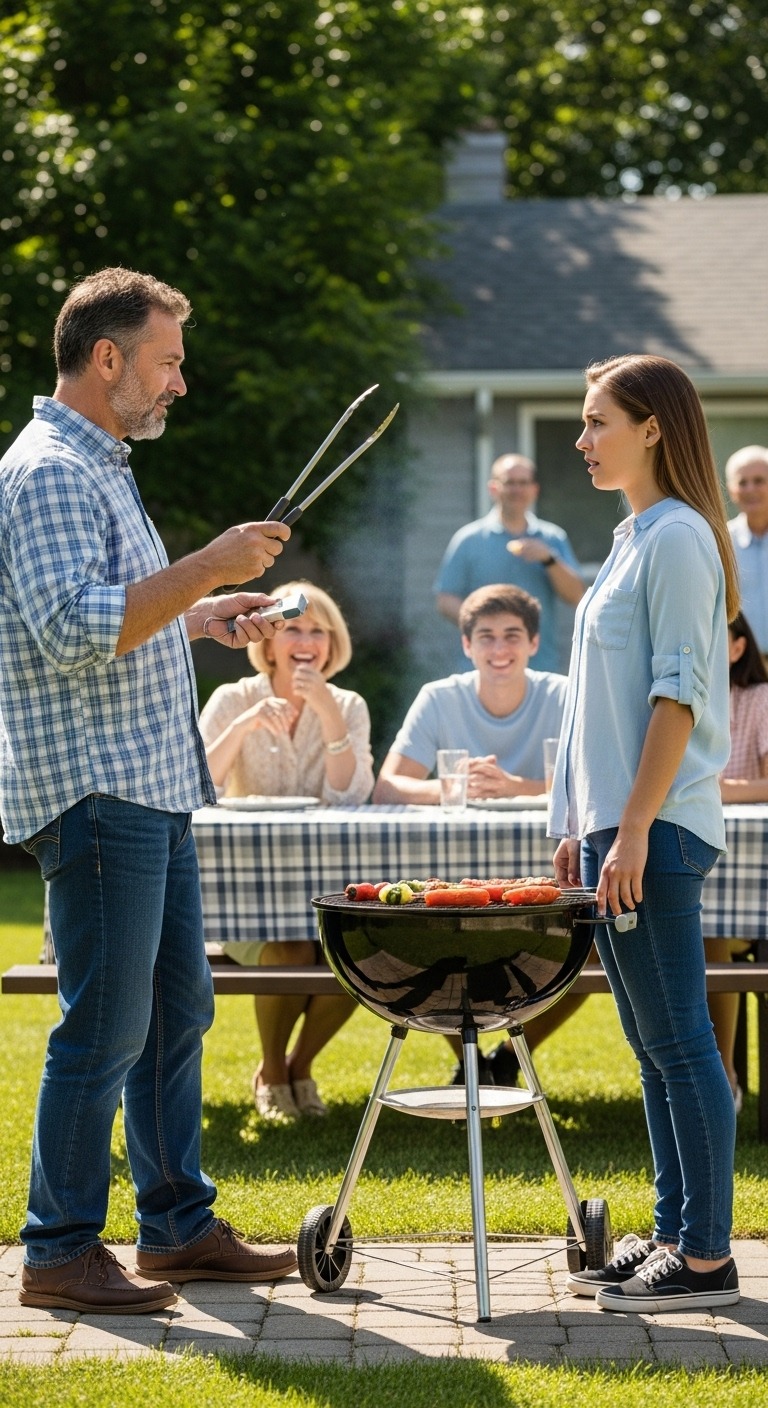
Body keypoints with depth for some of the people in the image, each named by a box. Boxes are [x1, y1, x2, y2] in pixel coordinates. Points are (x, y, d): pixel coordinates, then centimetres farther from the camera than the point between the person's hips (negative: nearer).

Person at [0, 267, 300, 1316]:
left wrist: (200, 618, 17)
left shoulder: (100, 466, 20)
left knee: (176, 1012, 14)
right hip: (94, 793, -10)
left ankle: (179, 1226, 22)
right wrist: (207, 568, -23)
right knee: (104, 1029, -6)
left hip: (153, 794, 10)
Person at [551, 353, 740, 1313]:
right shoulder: (635, 538, 18)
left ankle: (706, 1260, -3)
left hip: (658, 831, -10)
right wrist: (582, 829, 19)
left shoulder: (678, 535, -11)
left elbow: (678, 695, -17)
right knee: (654, 1045, 12)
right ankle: (673, 1236, 19)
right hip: (617, 824, 10)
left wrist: (635, 828, -20)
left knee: (679, 1042, -7)